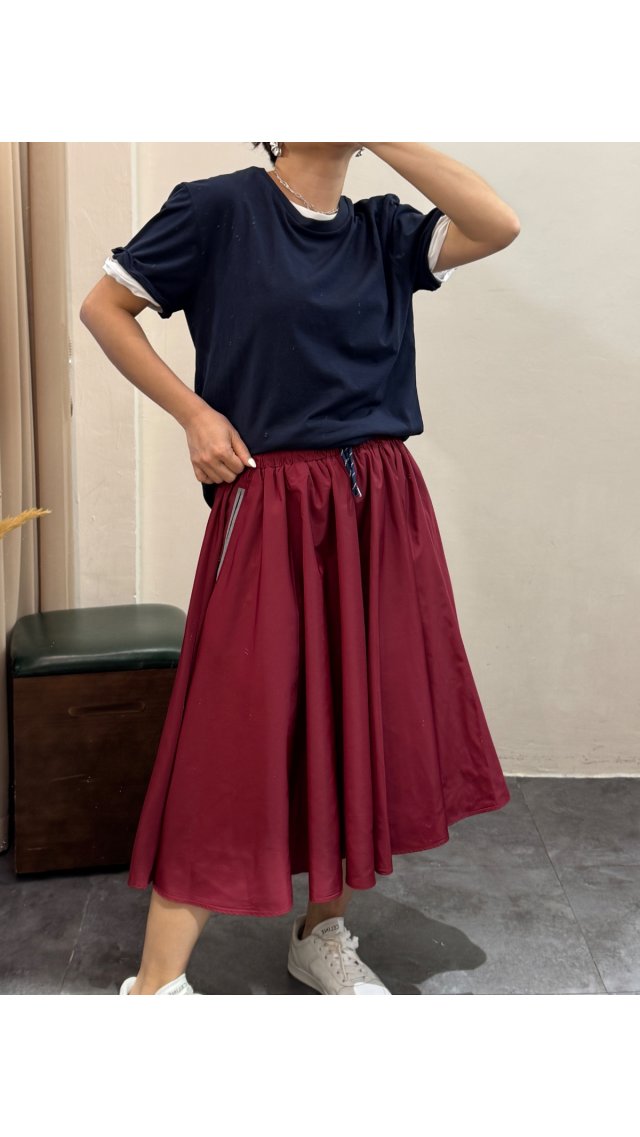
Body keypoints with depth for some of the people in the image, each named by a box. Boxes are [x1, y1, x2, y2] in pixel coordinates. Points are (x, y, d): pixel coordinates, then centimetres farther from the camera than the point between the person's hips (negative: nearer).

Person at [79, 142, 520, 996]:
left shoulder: (382, 230, 11)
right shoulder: (220, 207, -2)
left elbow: (496, 226, -3)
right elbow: (103, 306, 2)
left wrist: (385, 138, -3)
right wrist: (193, 411, -6)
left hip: (384, 508, 6)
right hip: (270, 508, -5)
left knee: (368, 723, 10)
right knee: (236, 731, -5)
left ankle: (323, 934, 29)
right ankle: (157, 982, 8)